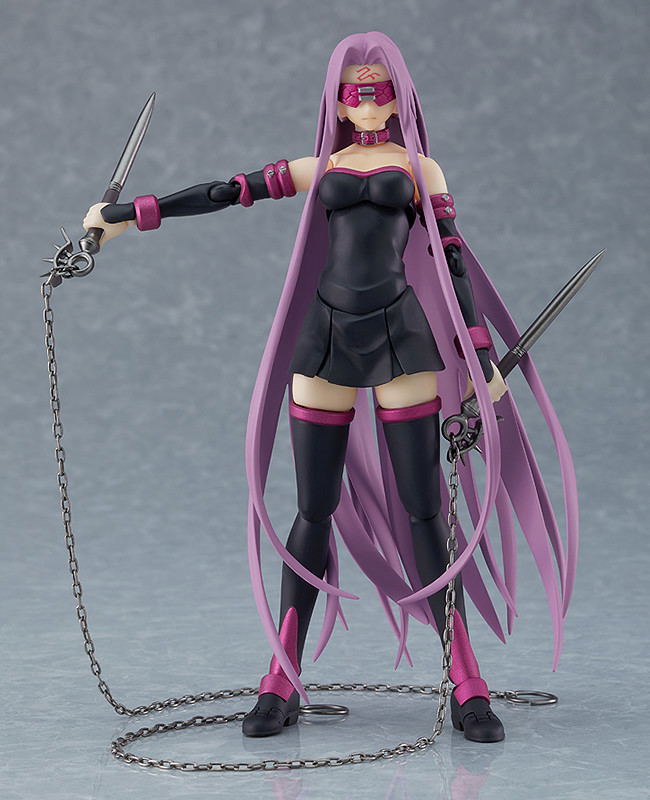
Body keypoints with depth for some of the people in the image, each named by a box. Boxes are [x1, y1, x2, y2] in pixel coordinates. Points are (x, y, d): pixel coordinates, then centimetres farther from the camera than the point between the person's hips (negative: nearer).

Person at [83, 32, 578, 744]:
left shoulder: (421, 169, 13)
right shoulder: (319, 168, 17)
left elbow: (452, 262, 7)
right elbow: (224, 193, 15)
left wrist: (482, 360, 0)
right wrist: (127, 215, 14)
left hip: (401, 339, -1)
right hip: (326, 340, 1)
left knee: (423, 510, -4)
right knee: (314, 510, 1)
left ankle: (466, 686, -2)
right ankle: (283, 682, 7)